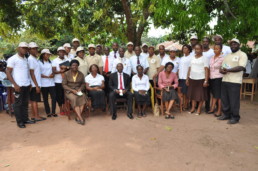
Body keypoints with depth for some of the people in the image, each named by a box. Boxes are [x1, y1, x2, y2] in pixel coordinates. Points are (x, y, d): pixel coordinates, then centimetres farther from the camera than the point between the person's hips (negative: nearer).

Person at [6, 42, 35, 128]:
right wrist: (15, 85, -15)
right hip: (19, 85, -6)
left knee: (25, 103, 12)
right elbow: (8, 73, -9)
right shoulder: (12, 59, -7)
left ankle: (25, 119, 21)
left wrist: (30, 82, 10)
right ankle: (19, 121, 12)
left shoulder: (26, 59, 12)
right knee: (18, 104, 4)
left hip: (27, 85, 6)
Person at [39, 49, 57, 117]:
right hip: (44, 83, -3)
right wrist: (47, 76, -15)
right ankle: (48, 112, 15)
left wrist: (52, 74, -5)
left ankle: (53, 112, 6)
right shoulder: (39, 62, -2)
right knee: (45, 98, 5)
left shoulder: (50, 62, 13)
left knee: (54, 97, -4)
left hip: (51, 83, 4)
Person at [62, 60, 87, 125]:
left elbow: (83, 83, 14)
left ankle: (77, 117, -28)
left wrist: (80, 89, -8)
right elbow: (64, 84, -3)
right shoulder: (67, 74, -1)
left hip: (78, 90, 3)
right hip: (69, 91, -2)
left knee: (83, 97, -30)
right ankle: (80, 118, -36)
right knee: (74, 98, -33)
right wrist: (72, 90, -15)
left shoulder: (81, 74, 8)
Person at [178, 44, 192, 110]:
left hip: (187, 77, -6)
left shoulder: (191, 57, -4)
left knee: (186, 92, -1)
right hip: (181, 77, 6)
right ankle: (182, 104, 14)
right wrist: (178, 76, 9)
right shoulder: (181, 58, 18)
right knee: (182, 92, 6)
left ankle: (186, 105, 8)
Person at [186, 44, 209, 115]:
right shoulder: (192, 58, 12)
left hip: (201, 79, -4)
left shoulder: (204, 58, -2)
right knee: (192, 94, 8)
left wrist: (206, 81, -14)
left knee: (201, 95, 2)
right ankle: (193, 108, 18)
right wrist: (187, 78, 9)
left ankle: (199, 109, 13)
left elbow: (206, 70, -7)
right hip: (192, 79, 5)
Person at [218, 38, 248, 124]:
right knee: (224, 99, 9)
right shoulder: (227, 56, 21)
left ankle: (235, 117, 10)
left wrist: (228, 70, -16)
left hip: (235, 81, -6)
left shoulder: (242, 55, -1)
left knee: (234, 100, -2)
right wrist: (222, 70, -7)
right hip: (224, 80, 7)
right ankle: (226, 114, 23)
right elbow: (223, 67, 18)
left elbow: (241, 67, -14)